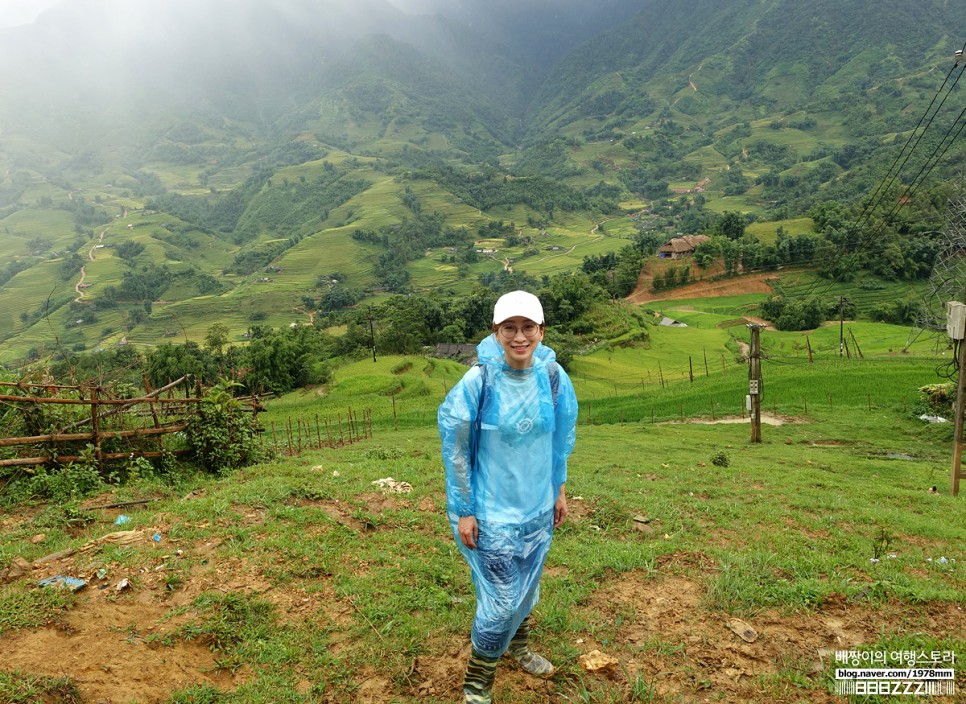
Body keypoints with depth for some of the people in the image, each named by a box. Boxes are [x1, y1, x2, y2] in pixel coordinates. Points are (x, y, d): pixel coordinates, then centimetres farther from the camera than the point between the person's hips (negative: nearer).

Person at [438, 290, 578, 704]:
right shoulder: (478, 381, -21)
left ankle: (518, 646, 50)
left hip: (538, 506, 5)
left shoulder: (552, 375, -8)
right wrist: (463, 511, -10)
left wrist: (559, 490, 13)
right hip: (492, 510, -4)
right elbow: (456, 449, -13)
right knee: (502, 600, -1)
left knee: (527, 586, 21)